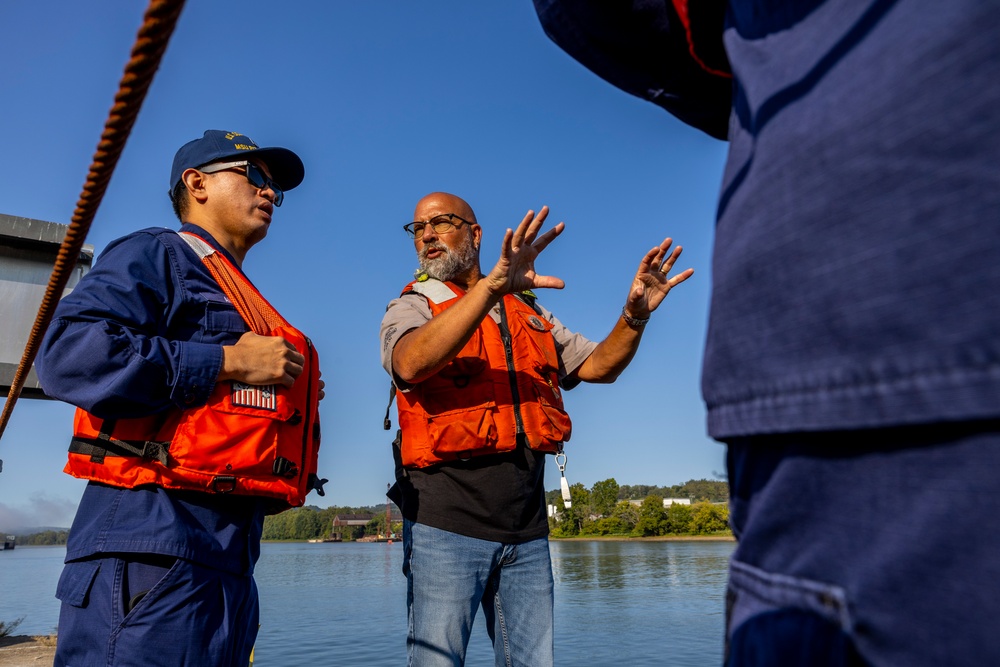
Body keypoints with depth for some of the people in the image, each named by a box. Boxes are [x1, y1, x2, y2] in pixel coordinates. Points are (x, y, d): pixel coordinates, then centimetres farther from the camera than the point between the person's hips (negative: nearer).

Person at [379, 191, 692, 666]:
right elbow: (411, 364, -22)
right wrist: (492, 285, -31)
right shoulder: (412, 308, 2)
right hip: (447, 520, -4)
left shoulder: (528, 313, 16)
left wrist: (634, 316, -4)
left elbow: (597, 366, 14)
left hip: (526, 527, 4)